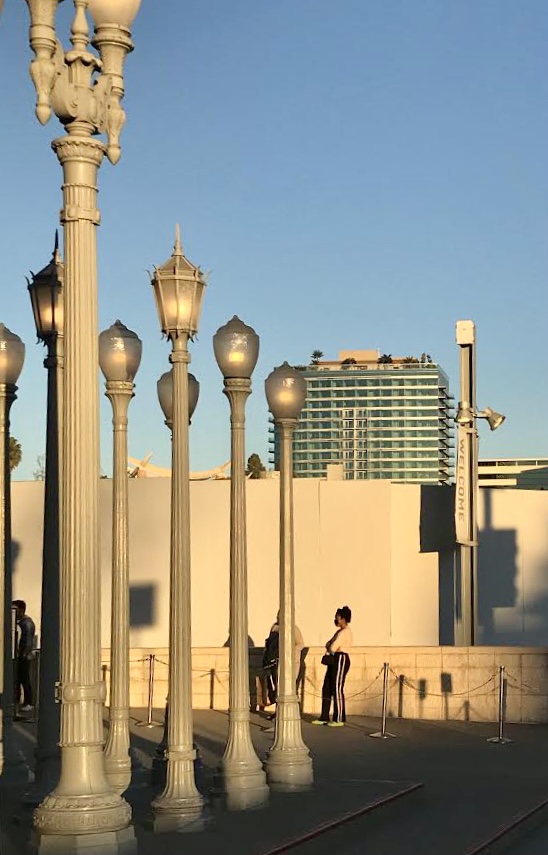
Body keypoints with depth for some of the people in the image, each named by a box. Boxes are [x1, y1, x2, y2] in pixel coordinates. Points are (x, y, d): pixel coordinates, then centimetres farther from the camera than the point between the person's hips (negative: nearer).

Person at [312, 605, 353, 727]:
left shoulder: (345, 632, -13)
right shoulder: (340, 631, 19)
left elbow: (333, 647, -19)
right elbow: (329, 644, 18)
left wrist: (329, 649, 2)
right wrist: (330, 647, -4)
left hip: (341, 659, -10)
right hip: (334, 660, 10)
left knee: (337, 689, -9)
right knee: (327, 688, 9)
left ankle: (339, 719, -5)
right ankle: (324, 717, 13)